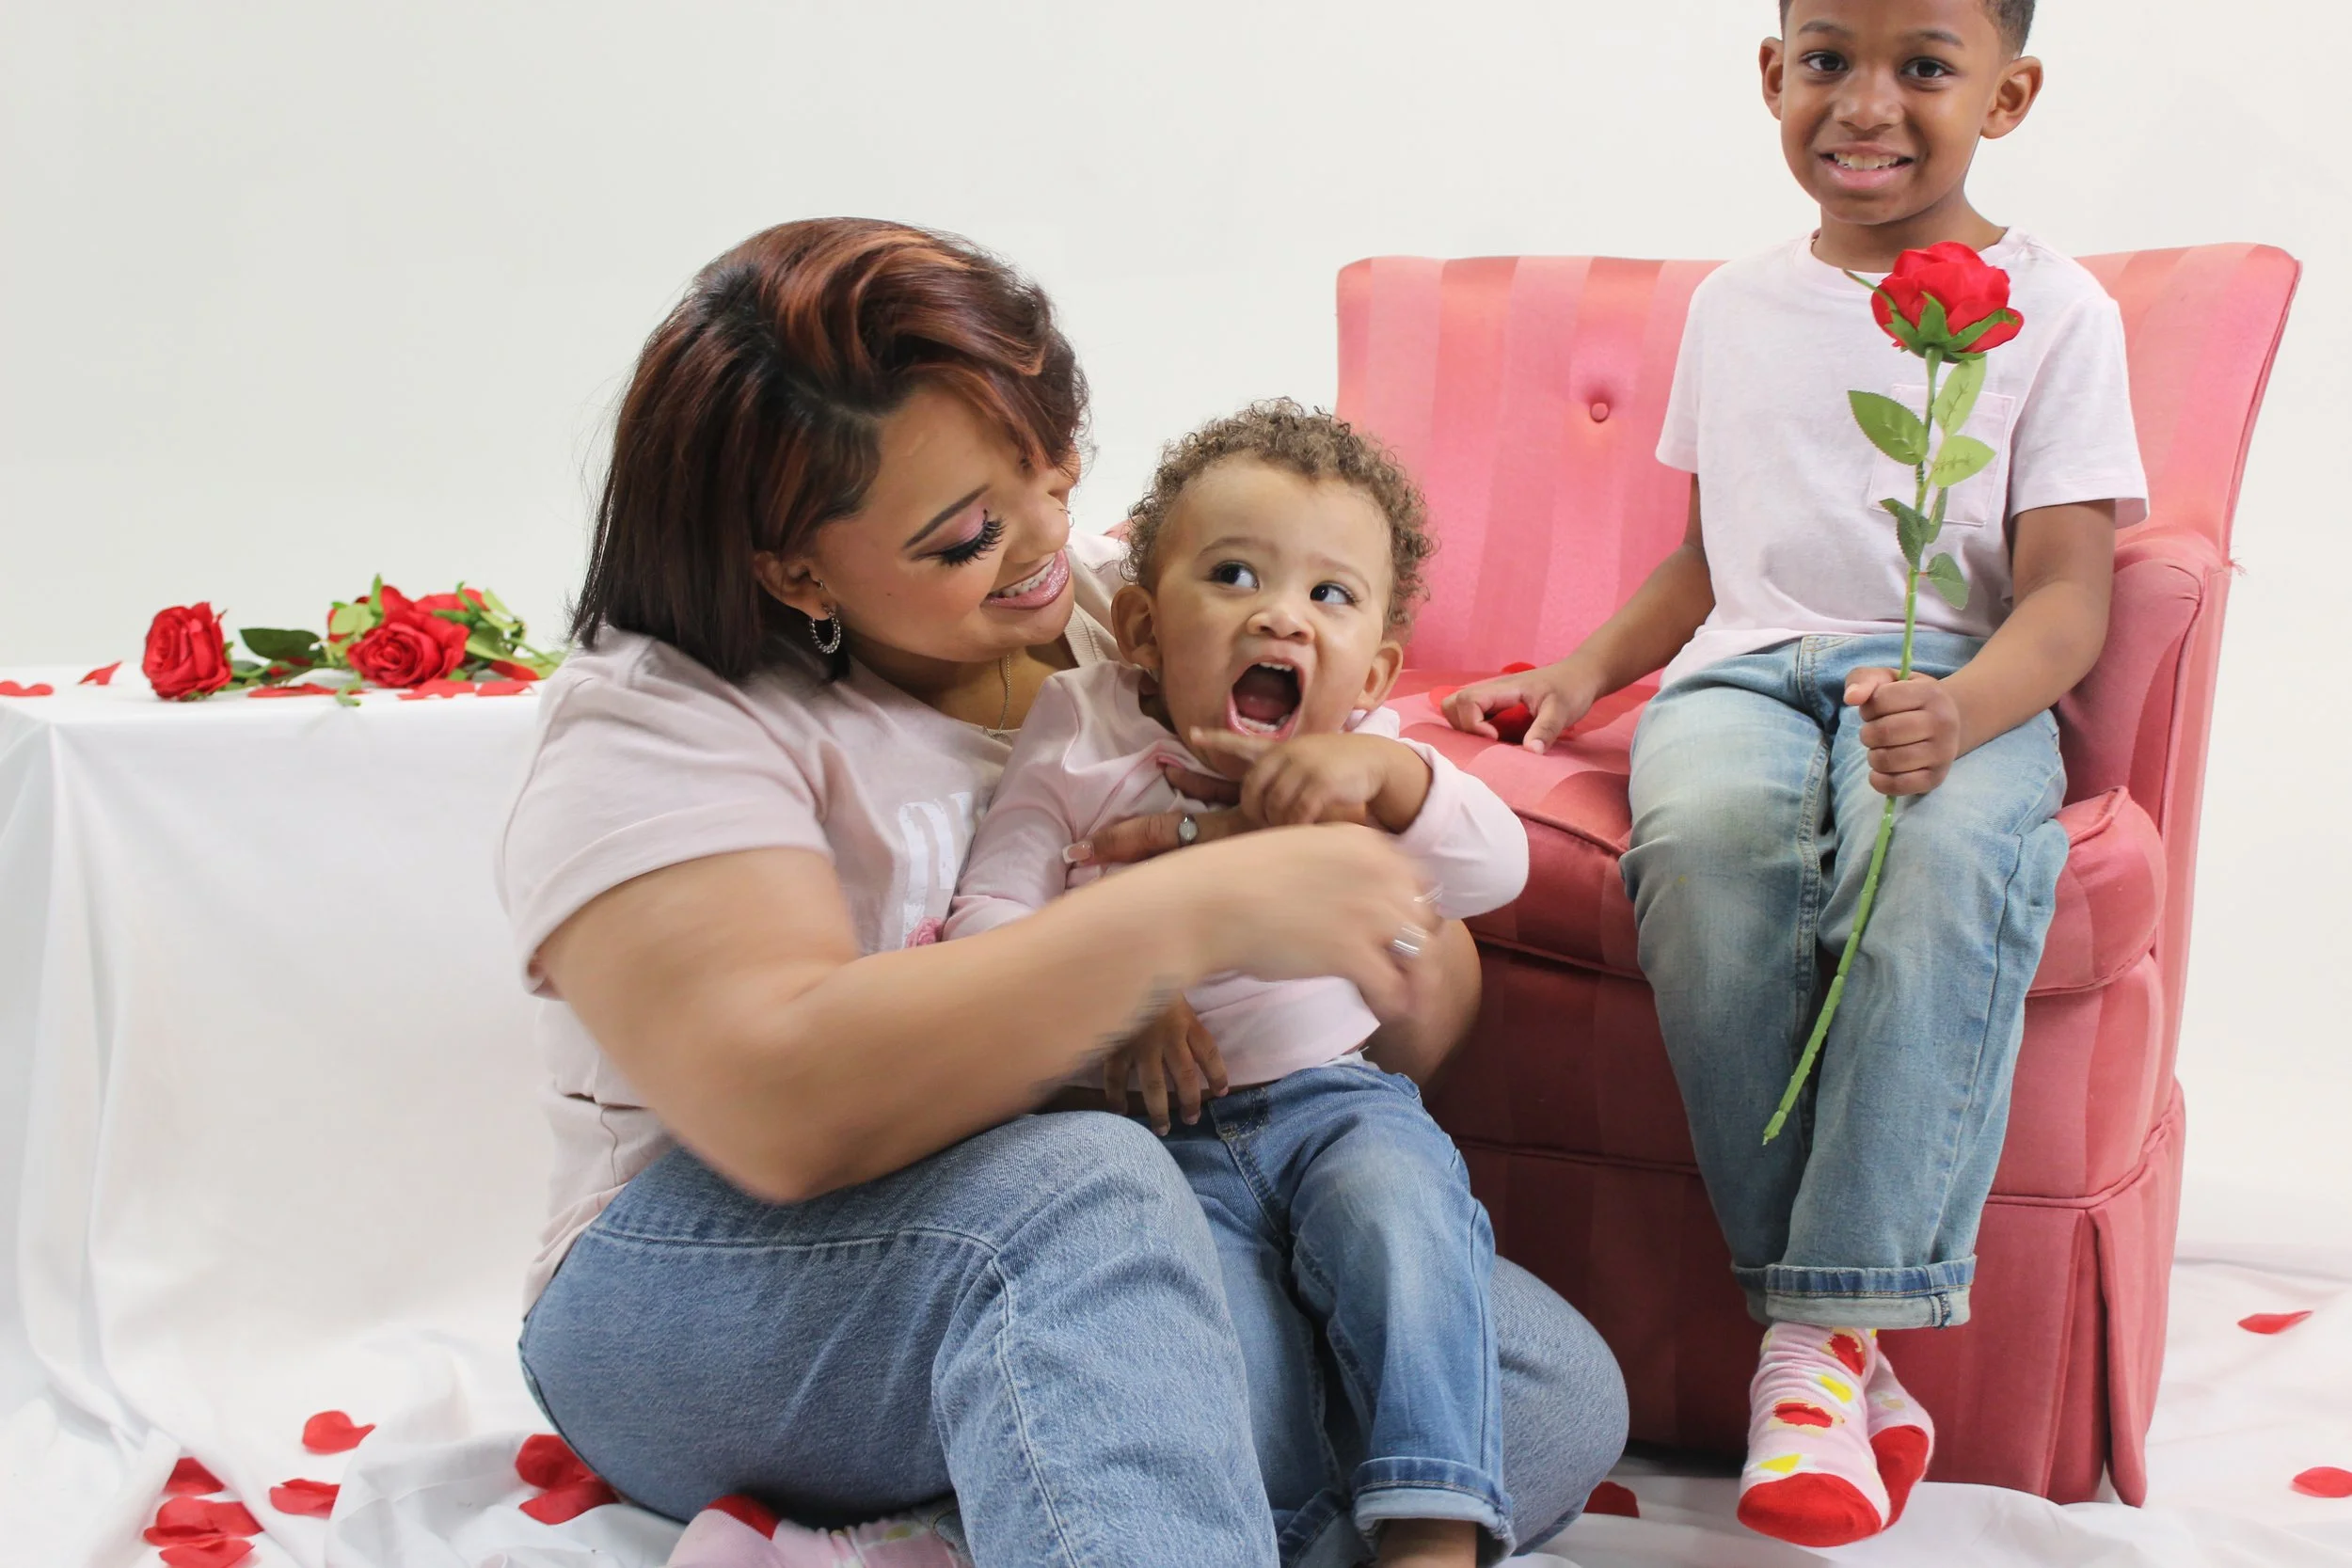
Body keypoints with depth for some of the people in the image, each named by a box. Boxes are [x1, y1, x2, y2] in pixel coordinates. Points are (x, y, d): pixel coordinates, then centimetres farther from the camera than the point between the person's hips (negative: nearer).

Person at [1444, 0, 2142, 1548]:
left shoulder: (2055, 311, 5)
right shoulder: (1735, 307, 19)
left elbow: (2068, 592, -4)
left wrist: (1958, 711, -25)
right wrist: (1583, 671, 12)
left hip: (1956, 677, -2)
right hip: (1748, 664, 3)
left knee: (1949, 854, -39)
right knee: (1705, 840, -35)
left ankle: (1827, 1327, -36)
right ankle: (1834, 1338, -31)